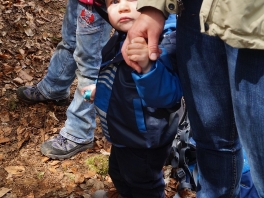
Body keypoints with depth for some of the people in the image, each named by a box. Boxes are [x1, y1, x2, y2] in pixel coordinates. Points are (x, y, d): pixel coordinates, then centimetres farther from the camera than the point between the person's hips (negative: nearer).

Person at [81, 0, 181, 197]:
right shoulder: (121, 39, -2)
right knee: (119, 173, 33)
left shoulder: (164, 42, -32)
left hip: (144, 139, -9)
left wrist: (147, 66, -60)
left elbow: (167, 94, -45)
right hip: (125, 133, 9)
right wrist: (99, 91, 16)